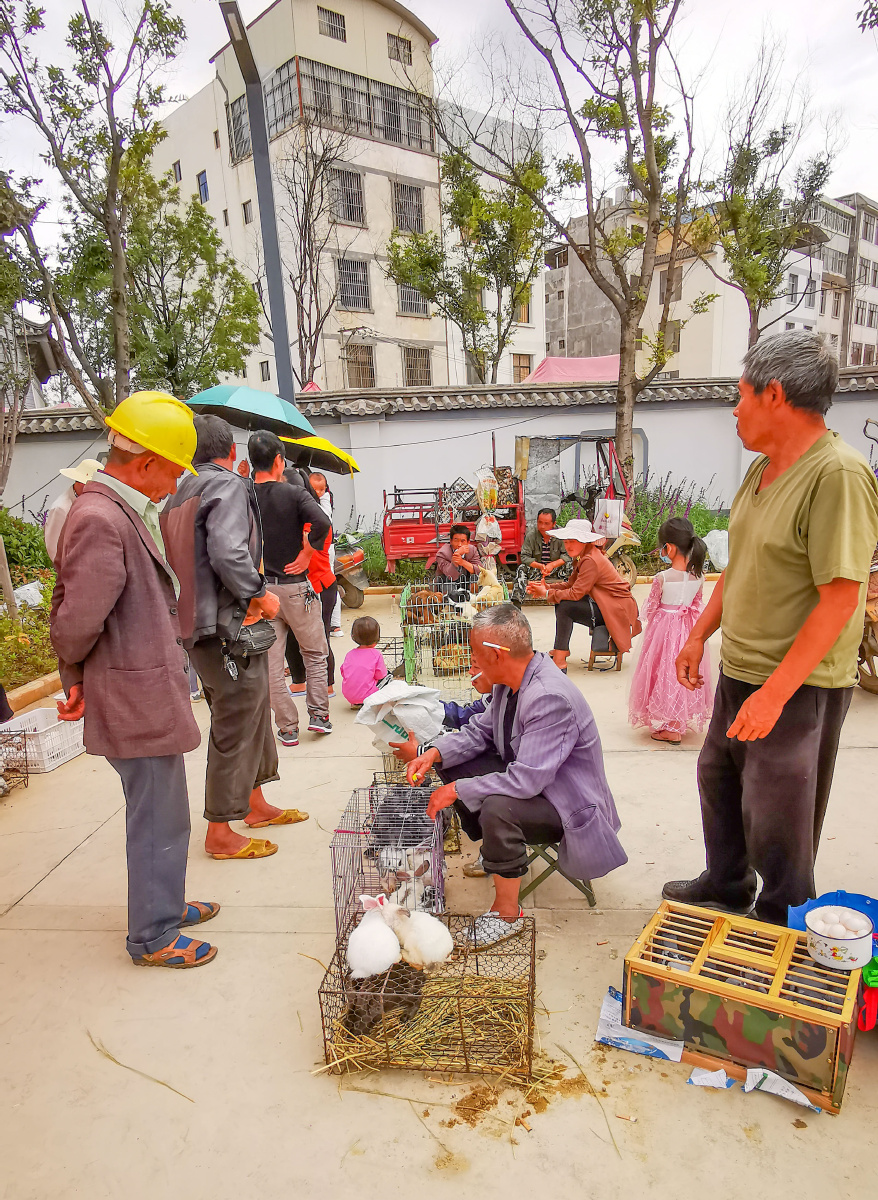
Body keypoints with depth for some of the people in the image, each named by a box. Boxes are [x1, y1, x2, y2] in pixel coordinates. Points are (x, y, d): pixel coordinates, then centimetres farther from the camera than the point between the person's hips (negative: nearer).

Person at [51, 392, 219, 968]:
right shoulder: (99, 520, -23)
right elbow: (78, 622, -24)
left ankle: (164, 903, 42)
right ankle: (154, 937, 24)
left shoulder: (126, 512, 10)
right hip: (137, 702, -10)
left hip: (153, 692, 10)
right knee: (159, 823, 5)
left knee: (159, 816, 23)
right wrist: (77, 678, -5)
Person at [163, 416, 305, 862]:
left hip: (198, 624, 9)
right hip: (230, 629, -9)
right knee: (235, 728, 1)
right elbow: (228, 553, -26)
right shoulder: (229, 485, -12)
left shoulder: (178, 495, 14)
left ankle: (254, 804, 35)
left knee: (254, 714, 21)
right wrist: (260, 594, -14)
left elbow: (183, 560, 12)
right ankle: (220, 833, 13)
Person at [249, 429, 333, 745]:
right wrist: (306, 554, -13)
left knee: (271, 663, 9)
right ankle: (318, 714, 16)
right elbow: (321, 522, -25)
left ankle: (288, 728, 14)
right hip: (296, 587, -2)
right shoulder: (294, 493, -8)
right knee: (315, 654, 17)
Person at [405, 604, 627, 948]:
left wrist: (458, 789, -26)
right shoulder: (510, 681, -5)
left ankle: (507, 912, -11)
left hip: (566, 801, -9)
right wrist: (435, 752, -11)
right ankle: (496, 848, 17)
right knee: (450, 761, 2)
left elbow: (526, 780, -35)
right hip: (525, 775, 9)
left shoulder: (550, 698, -33)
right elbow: (480, 731, 6)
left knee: (497, 807, -35)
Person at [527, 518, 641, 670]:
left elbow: (575, 593, -25)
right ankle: (562, 650, 14)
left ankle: (559, 661, -16)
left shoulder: (591, 561, -22)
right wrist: (547, 587, -4)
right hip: (603, 606, 10)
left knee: (564, 607, -21)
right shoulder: (583, 557, 10)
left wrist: (547, 594, -15)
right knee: (561, 599, 7)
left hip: (618, 611, -10)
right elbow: (570, 584, 11)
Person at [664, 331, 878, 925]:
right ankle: (726, 885, 46)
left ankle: (784, 924, 33)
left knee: (775, 820, 7)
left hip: (798, 687, -9)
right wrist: (699, 636, 16)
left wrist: (774, 692, -26)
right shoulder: (763, 469, 8)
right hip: (742, 671, 9)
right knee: (719, 781, 23)